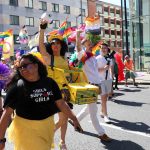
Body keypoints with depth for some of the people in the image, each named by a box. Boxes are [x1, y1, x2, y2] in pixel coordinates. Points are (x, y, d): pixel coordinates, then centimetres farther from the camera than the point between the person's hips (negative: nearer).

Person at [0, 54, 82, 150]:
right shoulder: (17, 87, -13)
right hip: (26, 129, -3)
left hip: (47, 126, 4)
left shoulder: (49, 82, -4)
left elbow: (60, 103, 4)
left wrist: (74, 119, 3)